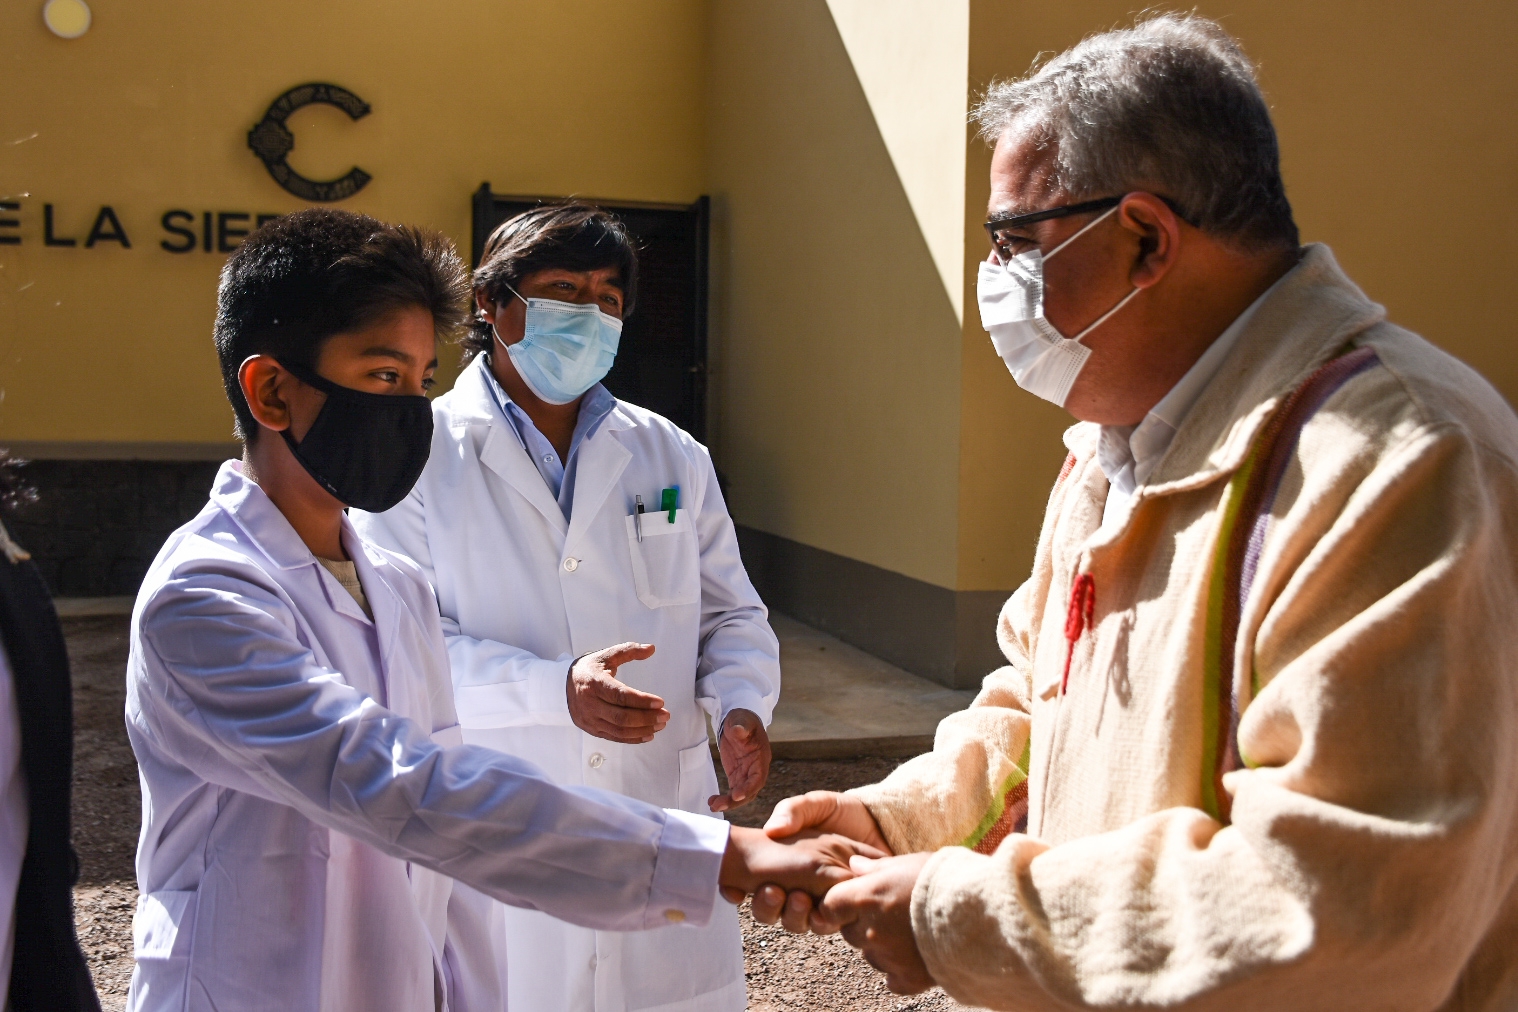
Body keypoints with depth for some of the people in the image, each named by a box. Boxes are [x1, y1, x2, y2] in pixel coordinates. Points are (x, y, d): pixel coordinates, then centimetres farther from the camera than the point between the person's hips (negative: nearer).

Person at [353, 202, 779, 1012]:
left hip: (665, 840, 3)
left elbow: (731, 612, 15)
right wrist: (555, 689, -23)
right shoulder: (420, 453, -2)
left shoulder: (672, 457, 10)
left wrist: (741, 704, -6)